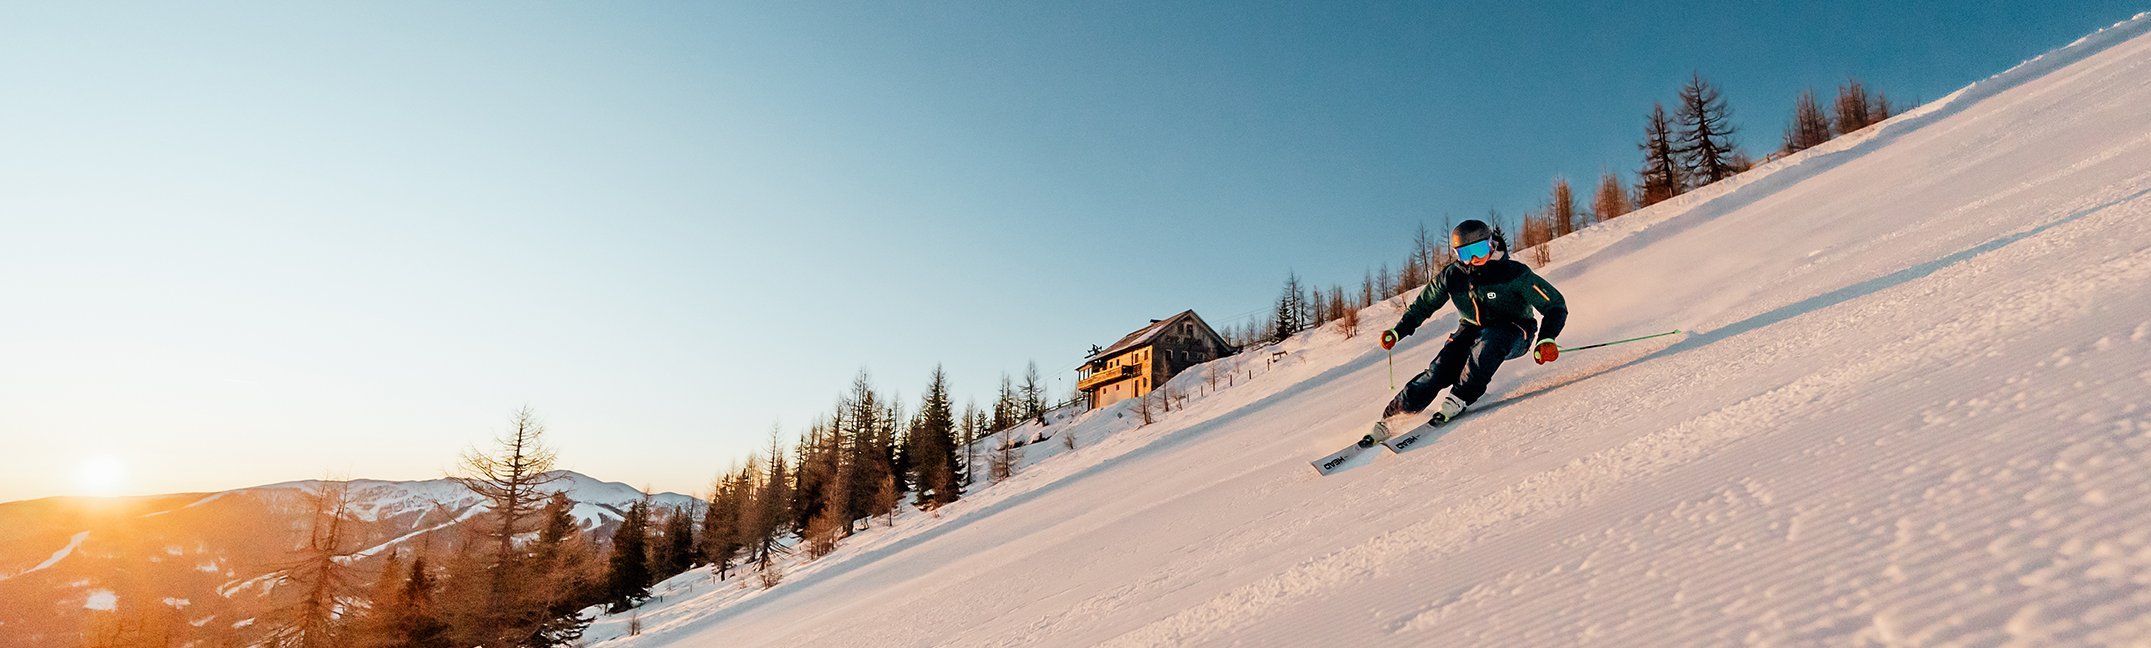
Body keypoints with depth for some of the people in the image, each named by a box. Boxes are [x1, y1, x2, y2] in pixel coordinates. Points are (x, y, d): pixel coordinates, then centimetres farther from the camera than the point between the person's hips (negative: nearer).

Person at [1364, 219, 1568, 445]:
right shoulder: (1450, 276, -9)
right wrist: (1397, 331, -7)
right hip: (1472, 331, 3)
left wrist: (1546, 339, -32)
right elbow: (1422, 306, 6)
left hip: (1514, 332, -3)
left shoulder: (1514, 273, -19)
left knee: (1487, 341, -39)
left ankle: (1457, 401, -35)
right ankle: (1391, 418, -20)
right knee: (1440, 370, -20)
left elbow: (1556, 306, -15)